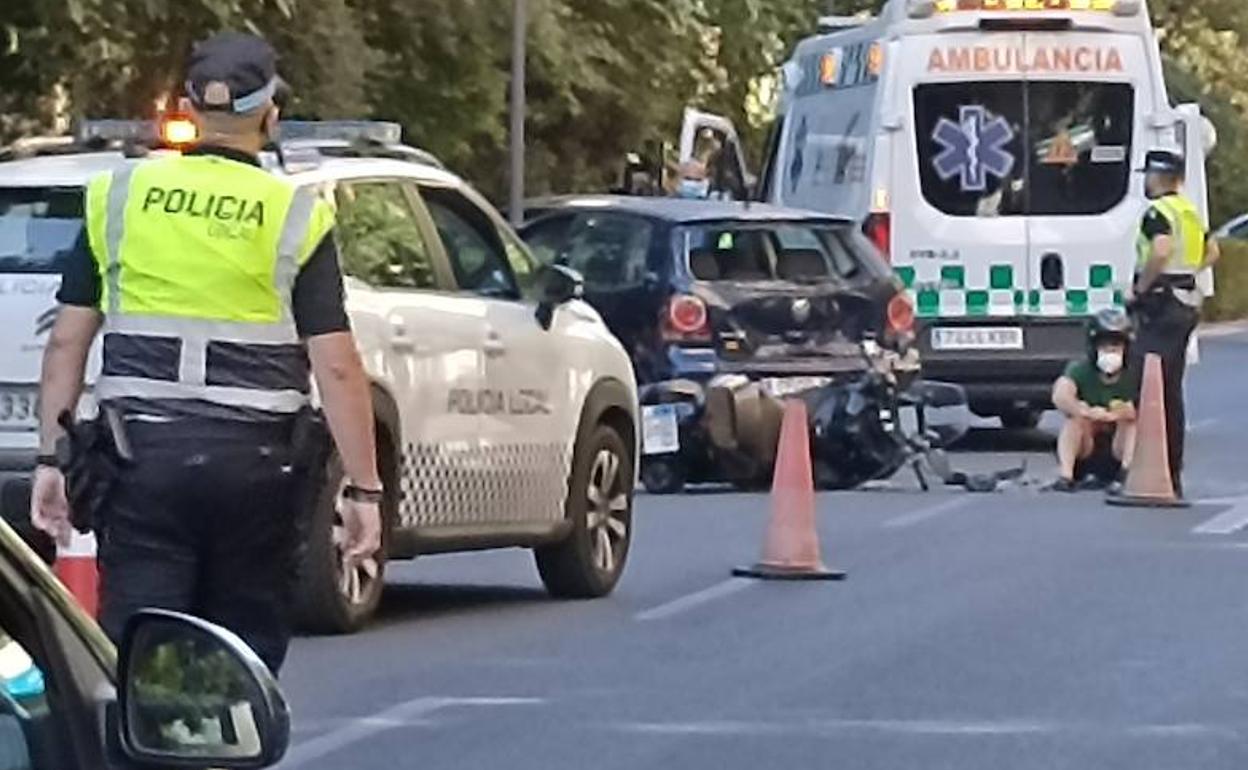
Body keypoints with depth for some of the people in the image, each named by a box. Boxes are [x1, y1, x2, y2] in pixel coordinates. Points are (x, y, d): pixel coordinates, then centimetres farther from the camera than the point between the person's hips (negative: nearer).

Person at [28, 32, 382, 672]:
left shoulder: (118, 199, 5)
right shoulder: (297, 218, -2)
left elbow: (68, 341, 5)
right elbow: (335, 367, -5)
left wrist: (51, 458, 12)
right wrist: (363, 488, -1)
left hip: (141, 452, 1)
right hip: (254, 464, -1)